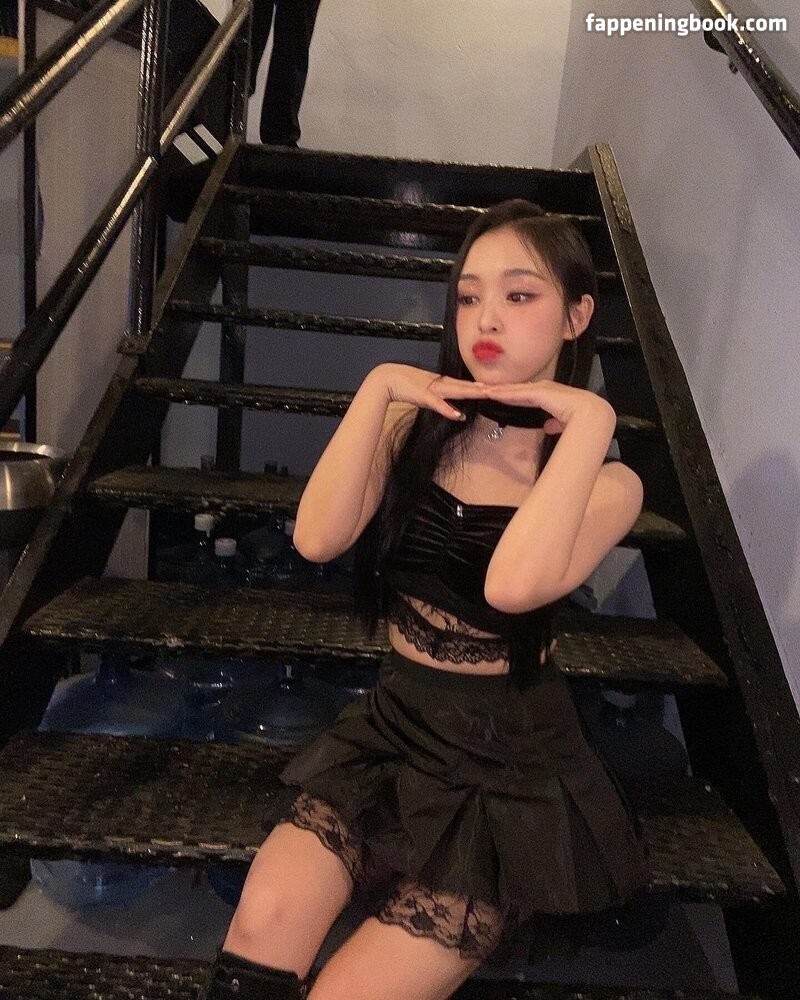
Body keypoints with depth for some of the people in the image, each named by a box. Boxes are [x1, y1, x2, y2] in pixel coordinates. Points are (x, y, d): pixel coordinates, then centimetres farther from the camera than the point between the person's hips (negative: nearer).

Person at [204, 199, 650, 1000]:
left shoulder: (605, 480, -10)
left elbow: (513, 584, -32)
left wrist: (589, 419, -25)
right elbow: (318, 539, -15)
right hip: (393, 721, 3)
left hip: (510, 759, -2)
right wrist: (378, 388, -17)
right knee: (264, 919, -18)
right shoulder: (421, 426, 0)